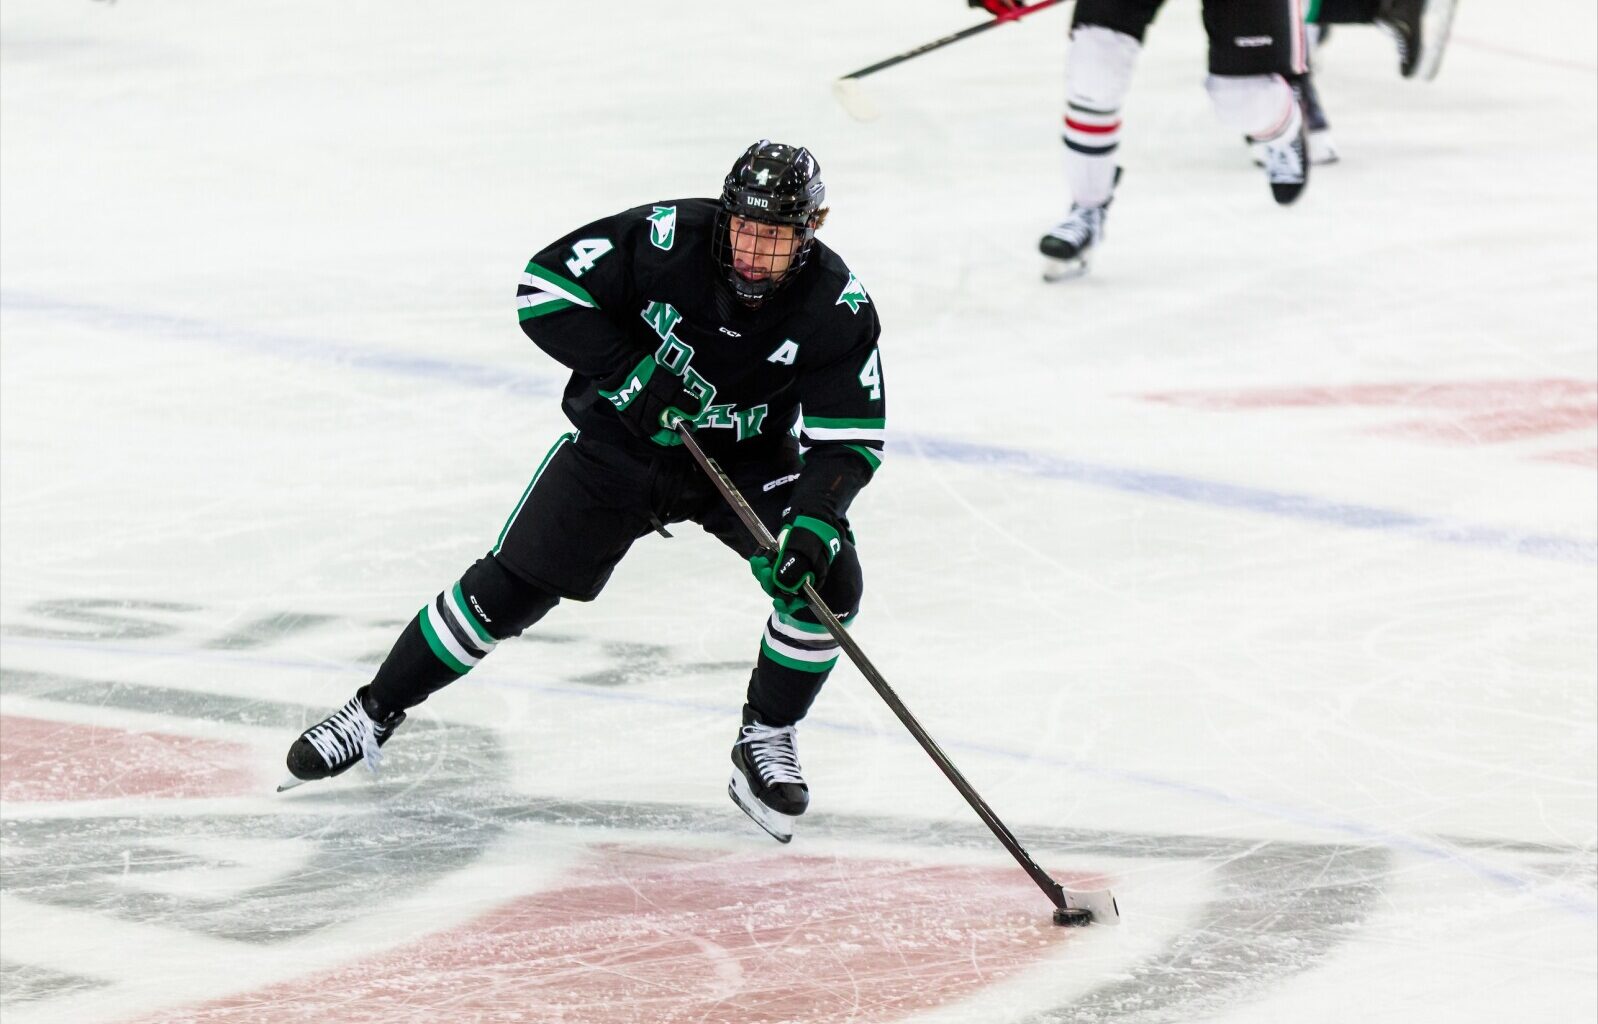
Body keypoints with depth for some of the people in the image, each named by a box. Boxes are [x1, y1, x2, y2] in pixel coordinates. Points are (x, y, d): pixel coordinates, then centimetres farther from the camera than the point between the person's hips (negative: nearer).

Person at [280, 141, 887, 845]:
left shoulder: (836, 306, -22)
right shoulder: (665, 239, -25)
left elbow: (850, 440, -20)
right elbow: (545, 288, -20)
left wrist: (815, 521, -37)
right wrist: (631, 370, -28)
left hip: (747, 459, 1)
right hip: (625, 438, -1)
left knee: (827, 581, -20)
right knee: (511, 586, -4)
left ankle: (766, 740, 2)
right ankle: (375, 711, 13)